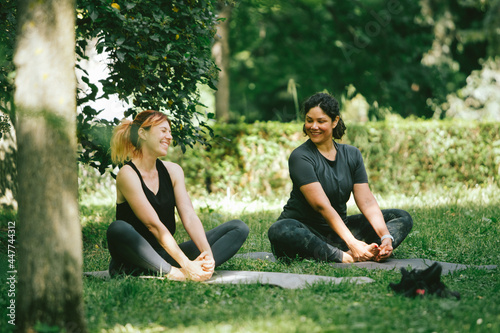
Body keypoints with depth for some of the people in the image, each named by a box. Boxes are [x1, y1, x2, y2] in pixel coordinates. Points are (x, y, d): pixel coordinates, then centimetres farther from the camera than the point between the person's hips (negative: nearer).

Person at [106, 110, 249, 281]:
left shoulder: (173, 171, 10)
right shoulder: (127, 175, -11)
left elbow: (189, 217, -3)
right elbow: (153, 225, -20)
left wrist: (207, 253, -21)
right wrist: (186, 264, -29)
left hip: (166, 255, 7)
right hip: (136, 260, -7)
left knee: (238, 228, -4)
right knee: (118, 229, -39)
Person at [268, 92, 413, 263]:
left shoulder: (352, 155, 6)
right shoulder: (300, 157, -12)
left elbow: (367, 201, -3)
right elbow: (322, 206, -22)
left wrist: (386, 237, -20)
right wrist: (351, 243, -31)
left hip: (339, 226, 6)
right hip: (304, 228, -6)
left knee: (403, 218, -4)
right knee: (279, 231, -39)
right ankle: (345, 257, -44)